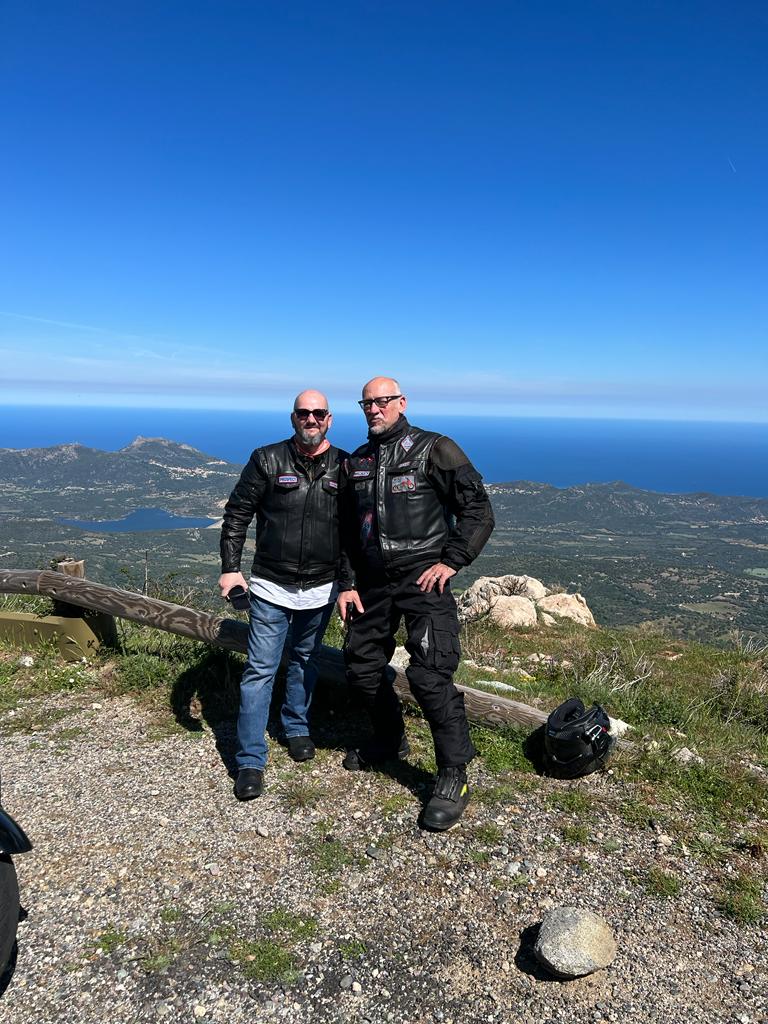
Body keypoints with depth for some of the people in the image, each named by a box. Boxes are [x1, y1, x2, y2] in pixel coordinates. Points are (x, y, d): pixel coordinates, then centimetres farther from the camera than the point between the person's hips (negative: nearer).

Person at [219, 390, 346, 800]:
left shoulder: (344, 467, 0)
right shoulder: (267, 460, -5)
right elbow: (236, 514, -1)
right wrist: (230, 567, -7)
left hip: (322, 588, 2)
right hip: (270, 586, -2)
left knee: (305, 661, 19)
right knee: (260, 670, -2)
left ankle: (296, 727, 41)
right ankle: (250, 762, 6)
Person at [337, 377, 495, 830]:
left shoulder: (435, 450, -5)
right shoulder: (356, 463, 13)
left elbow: (478, 509, -7)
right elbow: (346, 532, 18)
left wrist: (452, 561, -14)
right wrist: (346, 584, 12)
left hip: (424, 579, -6)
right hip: (373, 582, 7)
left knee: (430, 676, -13)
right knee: (362, 666, 13)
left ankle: (454, 778, 3)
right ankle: (390, 740, 39)